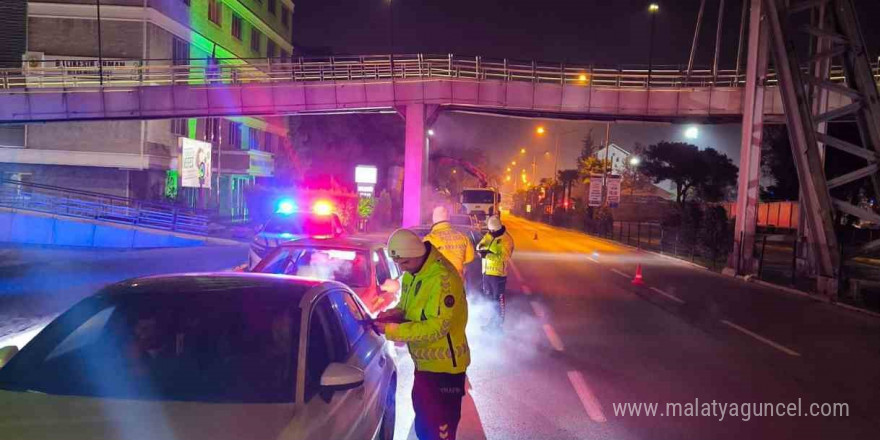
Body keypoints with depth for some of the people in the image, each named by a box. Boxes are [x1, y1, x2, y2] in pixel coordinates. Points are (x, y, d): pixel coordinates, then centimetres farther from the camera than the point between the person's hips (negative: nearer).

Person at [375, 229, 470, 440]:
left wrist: (392, 331, -27)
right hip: (424, 361, 9)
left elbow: (436, 328, -29)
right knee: (423, 418, 25)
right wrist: (394, 313, -8)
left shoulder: (443, 279, -28)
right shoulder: (412, 274, 2)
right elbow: (407, 305, 15)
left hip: (444, 365, -9)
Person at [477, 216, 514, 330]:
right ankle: (491, 321, 32)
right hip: (486, 272, 8)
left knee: (498, 300, -1)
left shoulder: (506, 239, -14)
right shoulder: (488, 235, 9)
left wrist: (488, 254, -29)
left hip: (498, 273, -7)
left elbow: (503, 257, -22)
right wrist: (482, 247, -22)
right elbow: (479, 247, 2)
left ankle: (499, 324, 10)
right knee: (488, 298, 18)